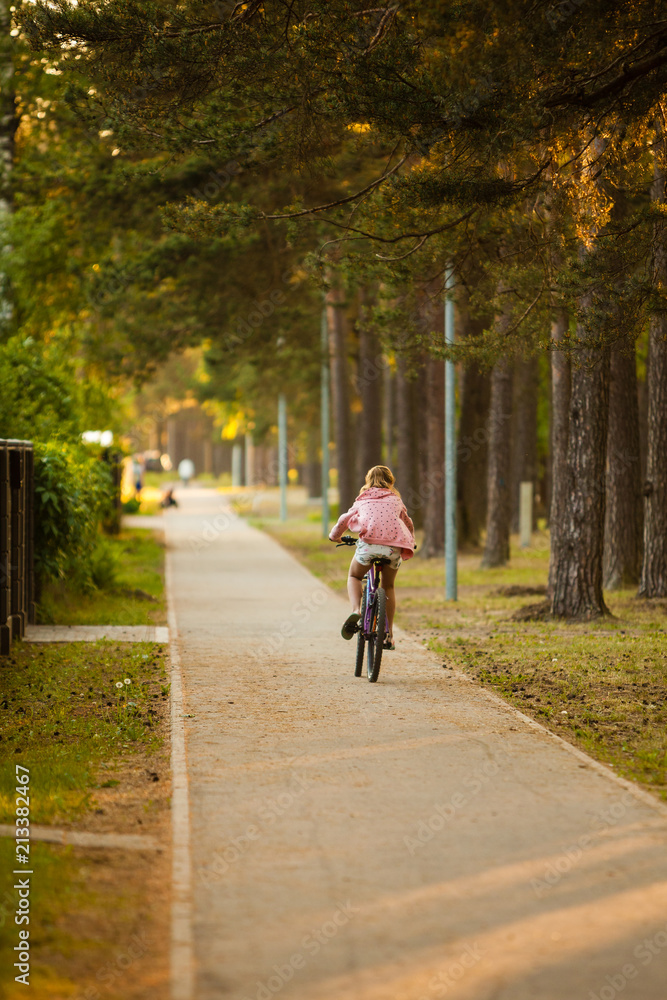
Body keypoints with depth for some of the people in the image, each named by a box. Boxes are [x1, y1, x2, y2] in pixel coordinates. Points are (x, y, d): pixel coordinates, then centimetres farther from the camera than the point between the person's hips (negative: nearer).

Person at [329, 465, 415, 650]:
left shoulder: (363, 501, 25)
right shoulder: (396, 500, 28)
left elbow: (344, 520, 33)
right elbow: (408, 525, 39)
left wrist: (334, 536, 53)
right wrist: (410, 544, 58)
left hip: (369, 543, -1)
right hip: (394, 547, 1)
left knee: (354, 577, 22)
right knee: (388, 586, 22)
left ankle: (356, 611, -8)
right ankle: (389, 635, 18)